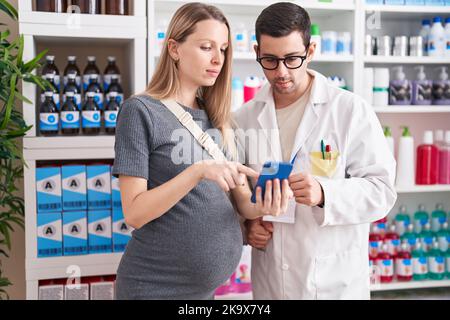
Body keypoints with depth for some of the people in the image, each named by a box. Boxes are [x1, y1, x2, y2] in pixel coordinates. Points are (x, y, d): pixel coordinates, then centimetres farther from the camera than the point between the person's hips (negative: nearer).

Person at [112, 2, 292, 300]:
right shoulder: (140, 111, -10)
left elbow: (238, 200, 4)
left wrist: (261, 207, -16)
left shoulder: (215, 117, 8)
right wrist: (197, 171, -27)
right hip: (156, 284, -6)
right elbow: (134, 213, -16)